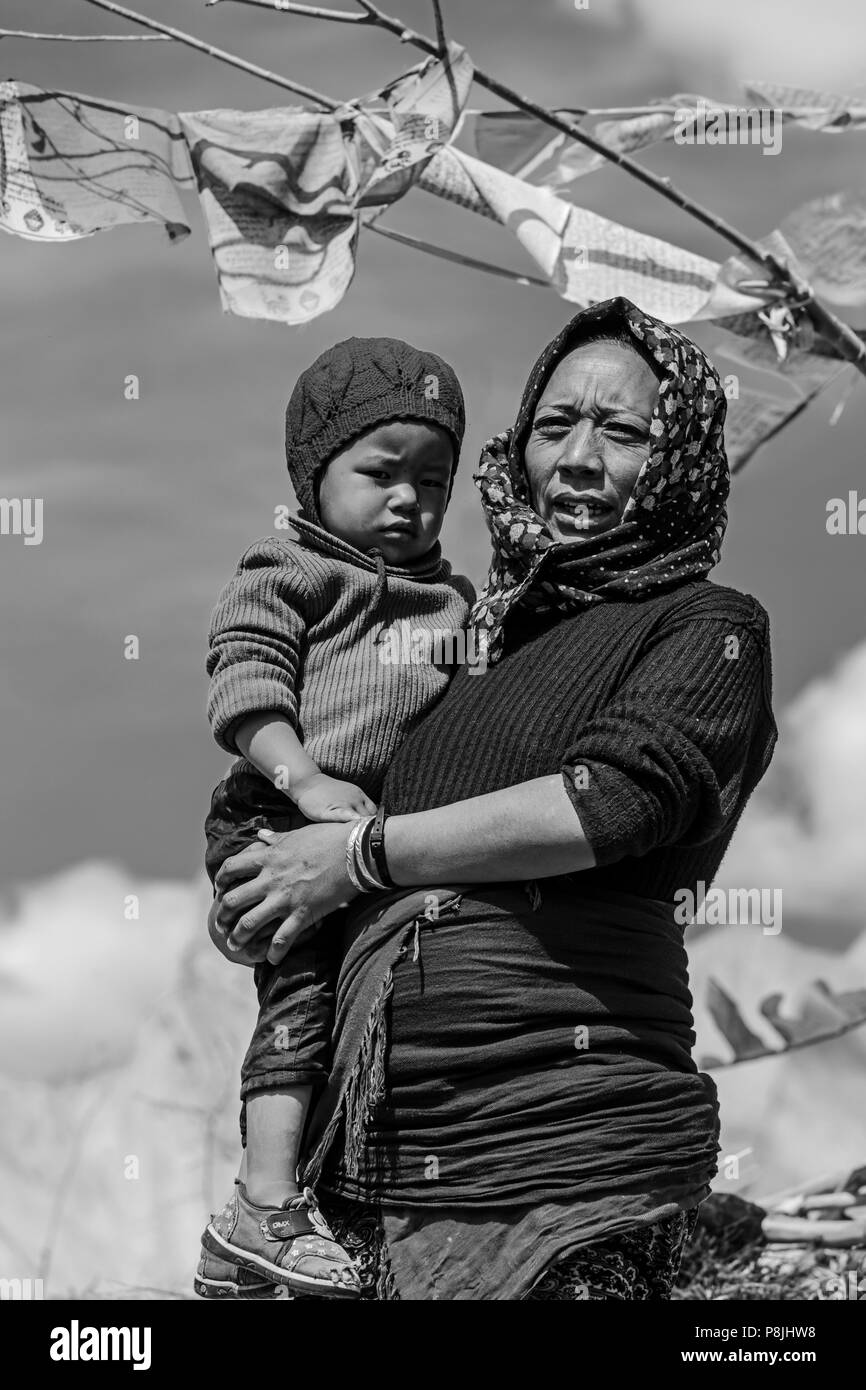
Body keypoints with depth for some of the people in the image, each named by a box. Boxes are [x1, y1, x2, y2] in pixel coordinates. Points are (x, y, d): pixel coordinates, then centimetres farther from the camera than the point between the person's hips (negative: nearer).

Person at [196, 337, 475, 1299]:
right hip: (280, 824, -7)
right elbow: (244, 683, -11)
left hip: (394, 839, 7)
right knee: (305, 989, -16)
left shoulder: (457, 600, 22)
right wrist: (304, 777, -22)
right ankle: (267, 1205, -12)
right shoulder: (285, 577, 2)